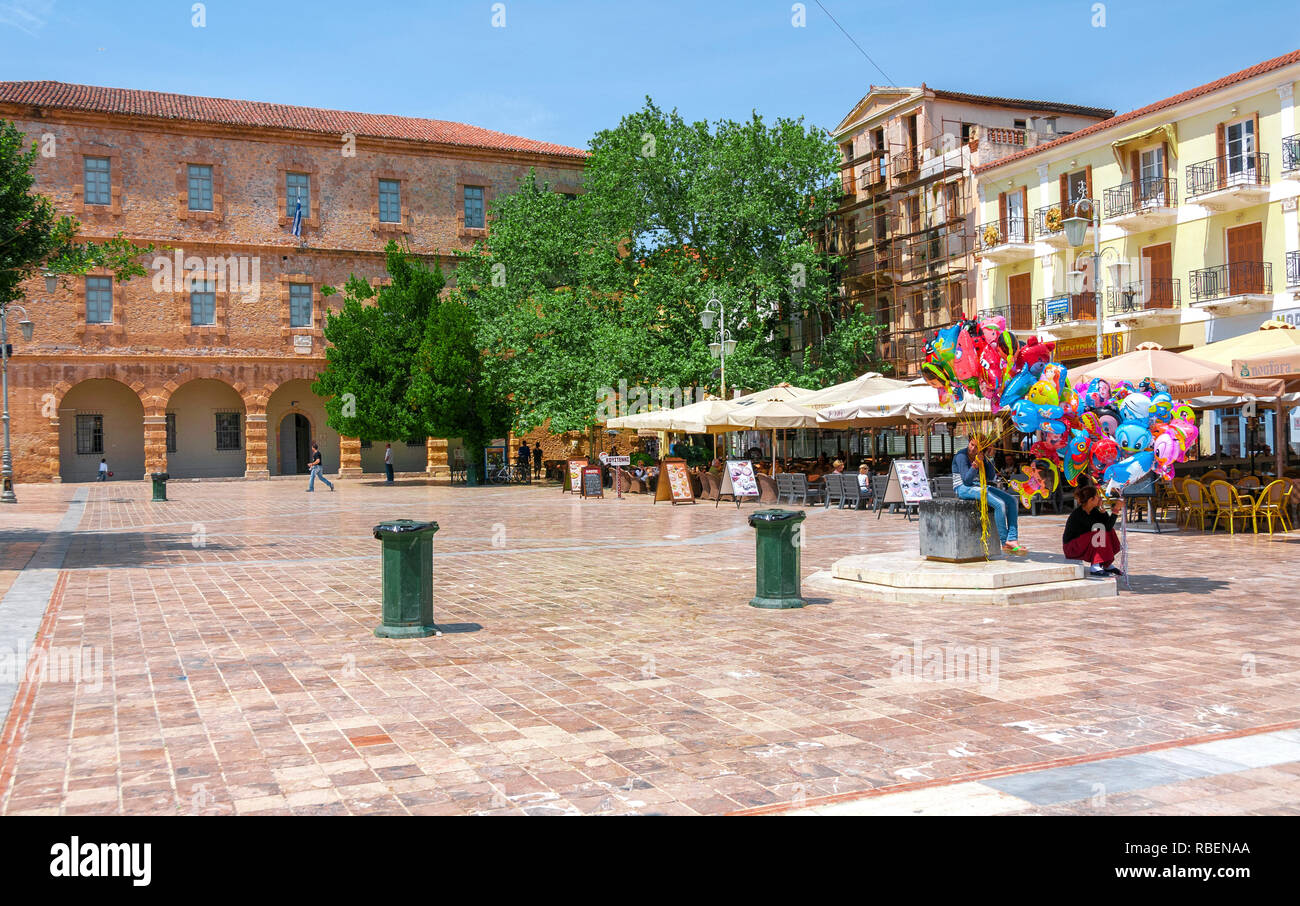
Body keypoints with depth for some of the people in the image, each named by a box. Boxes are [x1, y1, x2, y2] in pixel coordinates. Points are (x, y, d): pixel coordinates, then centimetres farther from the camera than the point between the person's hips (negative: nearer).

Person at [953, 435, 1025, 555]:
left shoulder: (981, 456, 9)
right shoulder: (961, 456, -14)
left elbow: (991, 477, 2)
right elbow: (966, 480, -21)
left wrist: (986, 460, -9)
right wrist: (975, 464, -31)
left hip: (979, 487, 9)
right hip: (964, 489, -8)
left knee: (1011, 500, -7)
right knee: (999, 504, -27)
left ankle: (1012, 540, -15)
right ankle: (1005, 542, -20)